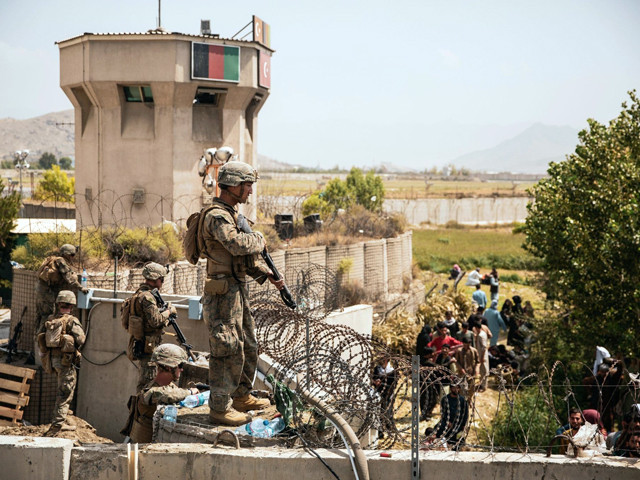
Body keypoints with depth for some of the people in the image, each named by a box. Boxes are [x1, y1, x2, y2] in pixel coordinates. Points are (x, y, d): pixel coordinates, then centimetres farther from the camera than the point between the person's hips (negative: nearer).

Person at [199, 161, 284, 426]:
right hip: (223, 292, -10)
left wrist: (268, 274, 11)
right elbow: (239, 245, -33)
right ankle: (220, 407, -1)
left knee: (248, 347, 18)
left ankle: (241, 397, 31)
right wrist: (259, 239, -12)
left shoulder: (232, 214, 15)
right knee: (228, 351, -7)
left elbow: (247, 257, 22)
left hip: (238, 290, 10)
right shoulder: (216, 217, -17)